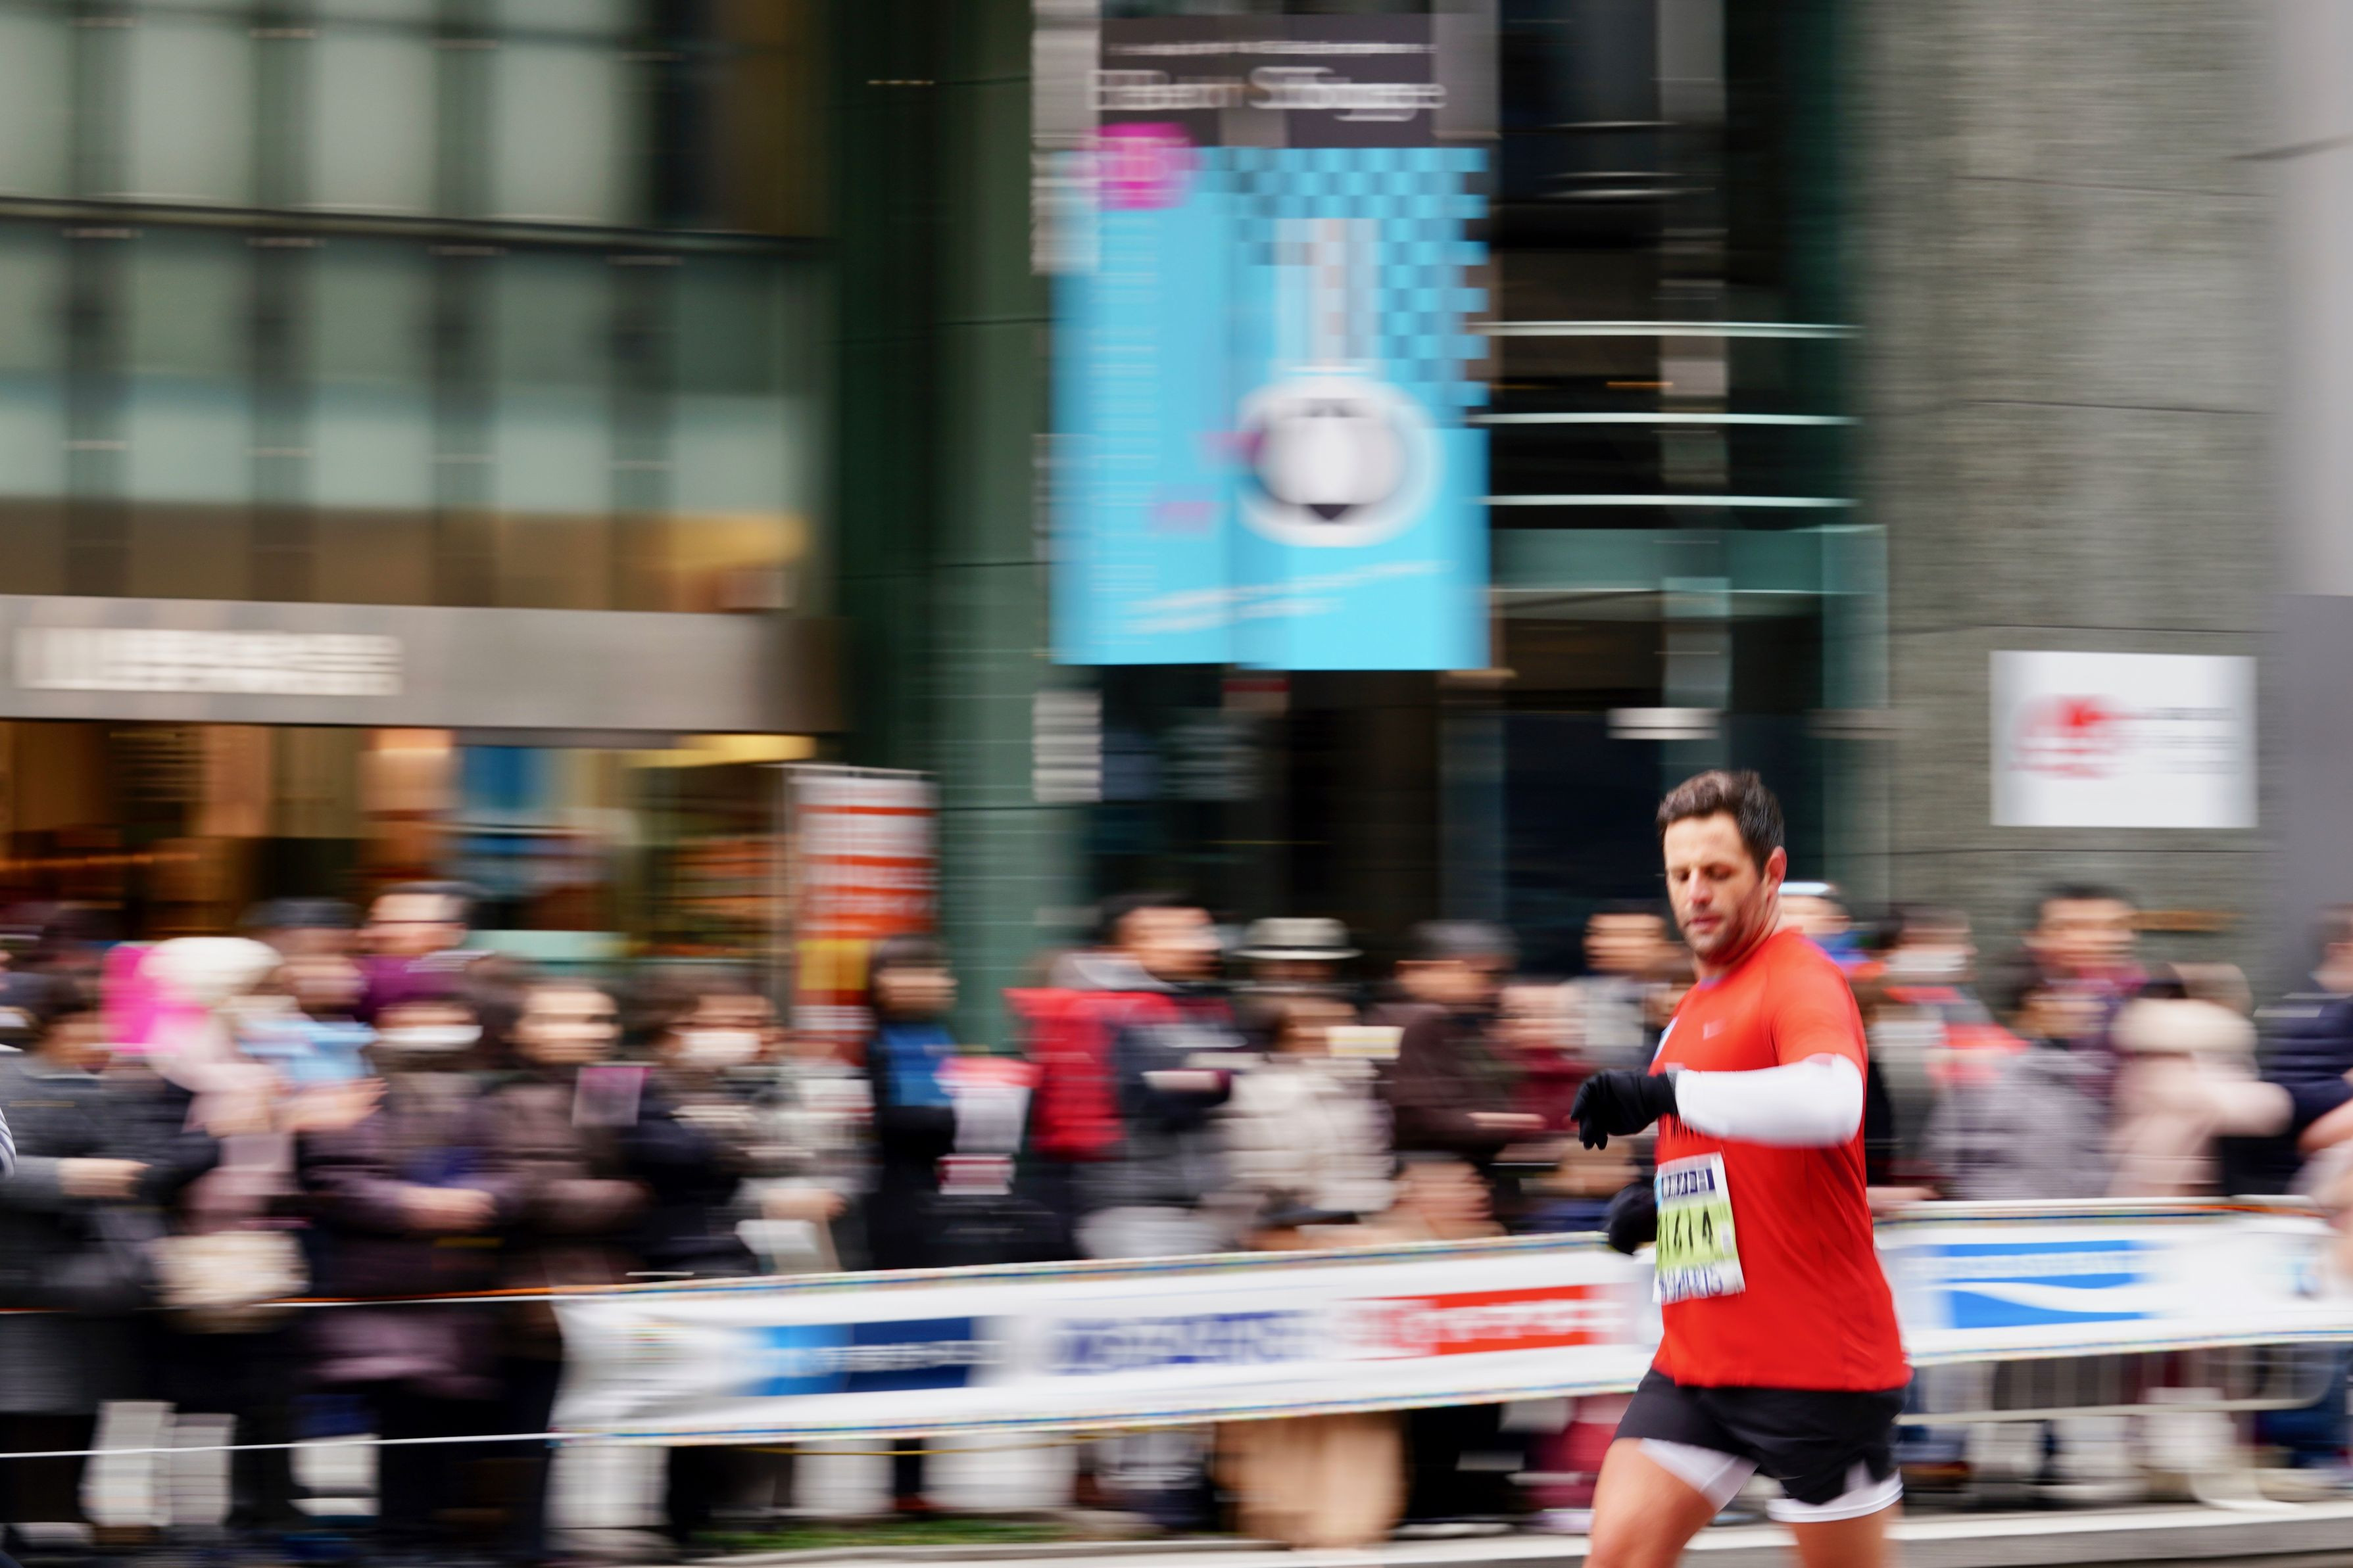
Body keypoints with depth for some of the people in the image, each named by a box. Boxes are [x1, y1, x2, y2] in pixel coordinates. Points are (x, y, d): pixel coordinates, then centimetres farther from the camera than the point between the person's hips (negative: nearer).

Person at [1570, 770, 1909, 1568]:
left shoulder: (1802, 980, -11)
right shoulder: (1696, 1008, 17)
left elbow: (1831, 1104, -34)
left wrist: (1667, 1092, -38)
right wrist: (1656, 1204, 10)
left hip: (1818, 1367, -8)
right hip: (1697, 1362, 8)